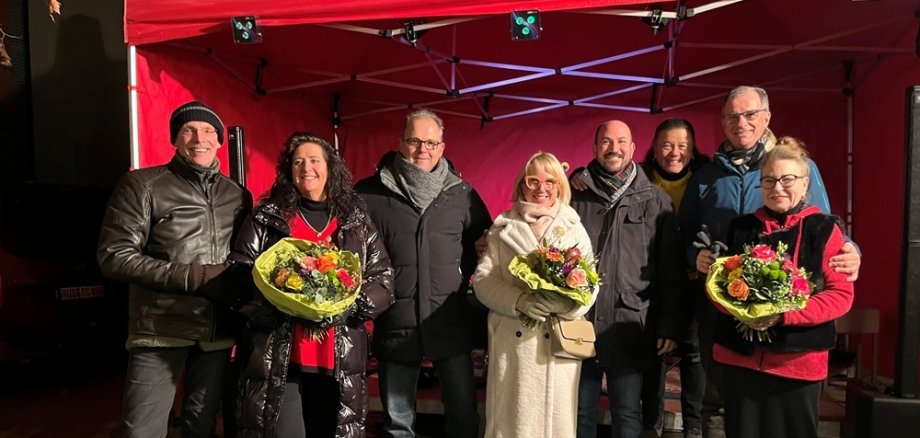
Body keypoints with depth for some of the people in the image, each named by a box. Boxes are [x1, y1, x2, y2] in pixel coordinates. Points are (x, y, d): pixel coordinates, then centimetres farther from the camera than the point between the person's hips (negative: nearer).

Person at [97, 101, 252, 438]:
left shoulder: (238, 195, 11)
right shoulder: (142, 185, -2)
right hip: (161, 330, -4)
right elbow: (114, 257, -9)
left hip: (217, 332, 4)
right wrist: (194, 277, -17)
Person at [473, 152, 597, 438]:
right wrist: (520, 301, -18)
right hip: (513, 341, 0)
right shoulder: (503, 228, 7)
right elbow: (482, 280, -1)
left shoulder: (575, 229, 9)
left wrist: (565, 303, -20)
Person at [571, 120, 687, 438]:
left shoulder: (655, 201, 3)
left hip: (630, 330, -1)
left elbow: (671, 270, 2)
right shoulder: (575, 195, 4)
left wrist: (670, 325, -2)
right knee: (580, 412, 14)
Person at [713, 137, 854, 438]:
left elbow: (841, 295, -7)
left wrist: (784, 314, -20)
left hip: (798, 361, -2)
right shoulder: (741, 227, 8)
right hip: (739, 355, 3)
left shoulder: (825, 229, -2)